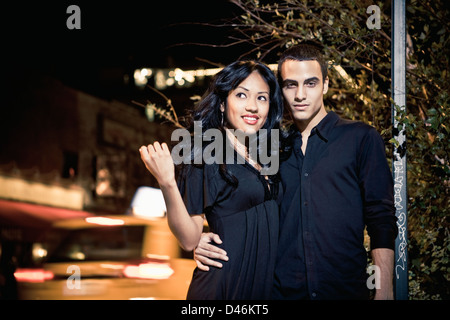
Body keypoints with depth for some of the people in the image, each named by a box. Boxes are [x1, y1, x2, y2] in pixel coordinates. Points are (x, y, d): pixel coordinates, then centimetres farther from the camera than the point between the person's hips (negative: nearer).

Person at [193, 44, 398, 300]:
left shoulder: (361, 138, 1)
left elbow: (382, 221, -4)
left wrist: (384, 292, -13)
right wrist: (207, 242, -3)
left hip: (345, 289, -3)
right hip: (282, 290, 3)